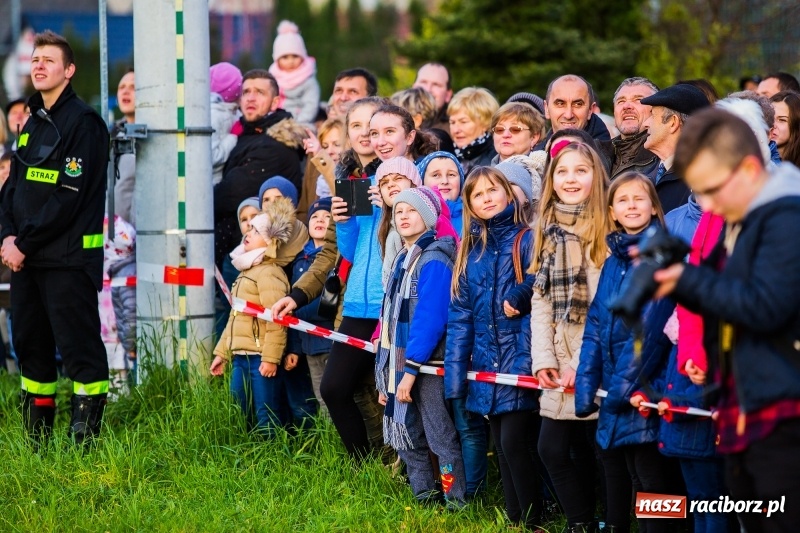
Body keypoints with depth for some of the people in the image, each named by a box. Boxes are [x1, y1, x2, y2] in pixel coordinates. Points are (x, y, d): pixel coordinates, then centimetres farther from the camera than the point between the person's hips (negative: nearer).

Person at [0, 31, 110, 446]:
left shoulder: (83, 123, -9)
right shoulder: (34, 122, 17)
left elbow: (70, 196, -16)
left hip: (69, 259, -8)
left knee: (79, 349, -7)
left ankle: (85, 438, -5)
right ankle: (36, 439, 19)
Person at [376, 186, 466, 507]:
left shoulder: (433, 260, -12)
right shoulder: (402, 260, 15)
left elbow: (430, 319, -20)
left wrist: (411, 369, -23)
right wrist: (386, 376, 14)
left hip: (428, 366, -9)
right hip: (402, 366, 9)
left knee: (442, 441, -6)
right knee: (408, 442, 12)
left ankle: (457, 506, -2)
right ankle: (424, 504, 20)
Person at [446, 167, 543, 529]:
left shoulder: (527, 241, -5)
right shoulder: (469, 253, 13)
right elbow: (460, 318, 10)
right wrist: (455, 374, 5)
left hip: (519, 361, -6)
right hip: (487, 367, 6)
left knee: (514, 442, -11)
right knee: (502, 448, 9)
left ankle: (532, 522, -2)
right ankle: (514, 520, 16)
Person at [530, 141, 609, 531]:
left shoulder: (608, 229, -5)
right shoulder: (549, 232, 14)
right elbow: (541, 299, 11)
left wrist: (583, 364, -14)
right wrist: (543, 359, -1)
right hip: (560, 362, 6)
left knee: (596, 450, -2)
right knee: (552, 448, 3)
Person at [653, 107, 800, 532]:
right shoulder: (737, 223, 17)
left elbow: (764, 306, -22)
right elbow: (721, 301, 23)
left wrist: (688, 280, -14)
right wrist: (671, 272, 4)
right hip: (742, 418, 10)